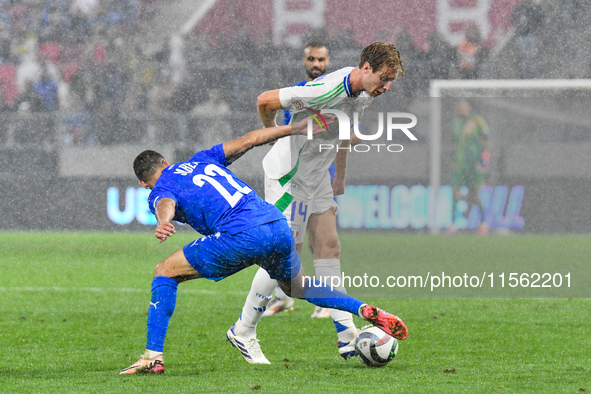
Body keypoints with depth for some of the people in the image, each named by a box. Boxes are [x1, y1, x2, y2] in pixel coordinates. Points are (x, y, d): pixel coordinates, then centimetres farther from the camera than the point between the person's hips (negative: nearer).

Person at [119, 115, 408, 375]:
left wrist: (163, 223, -35)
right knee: (298, 287, 33)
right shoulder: (200, 160, 30)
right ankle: (365, 310, 17)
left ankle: (153, 357, -1)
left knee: (165, 273, 7)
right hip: (279, 226, 7)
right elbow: (247, 141, 29)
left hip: (242, 237, -7)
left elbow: (166, 204, -13)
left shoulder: (159, 191, 12)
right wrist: (294, 128, 37)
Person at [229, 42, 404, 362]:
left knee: (329, 248, 4)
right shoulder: (327, 91, -30)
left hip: (317, 177, 9)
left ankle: (346, 335, 3)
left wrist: (340, 177, 23)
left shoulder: (362, 94, 0)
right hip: (289, 175, -9)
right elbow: (266, 101, -22)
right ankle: (243, 330, 7)